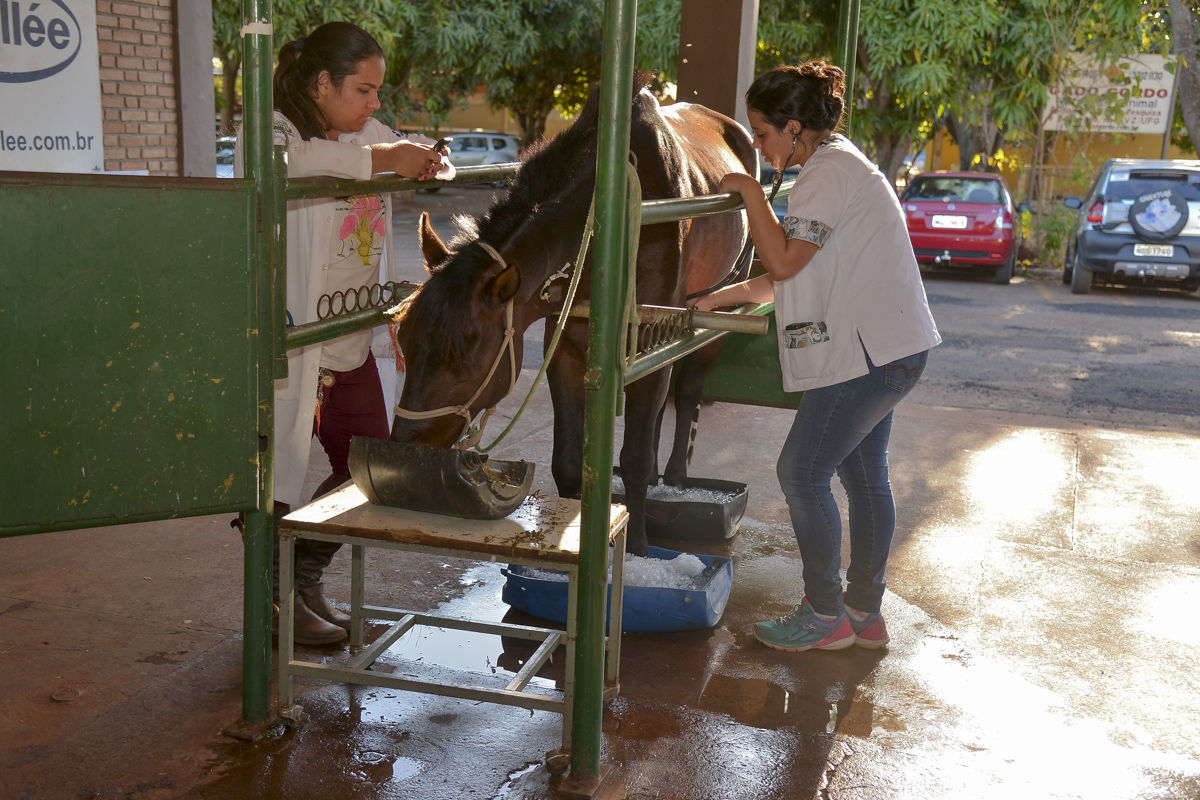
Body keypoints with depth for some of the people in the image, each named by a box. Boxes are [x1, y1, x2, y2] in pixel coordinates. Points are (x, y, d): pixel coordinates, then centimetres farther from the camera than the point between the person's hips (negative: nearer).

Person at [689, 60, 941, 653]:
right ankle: (864, 614, 24)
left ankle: (824, 616, 7)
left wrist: (750, 192, -11)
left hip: (869, 353, -11)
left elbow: (784, 262, -22)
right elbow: (791, 274, 20)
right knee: (864, 475, 14)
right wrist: (721, 298, 15)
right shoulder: (835, 166, 19)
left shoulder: (830, 170, -15)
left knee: (801, 472, -5)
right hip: (884, 349, 11)